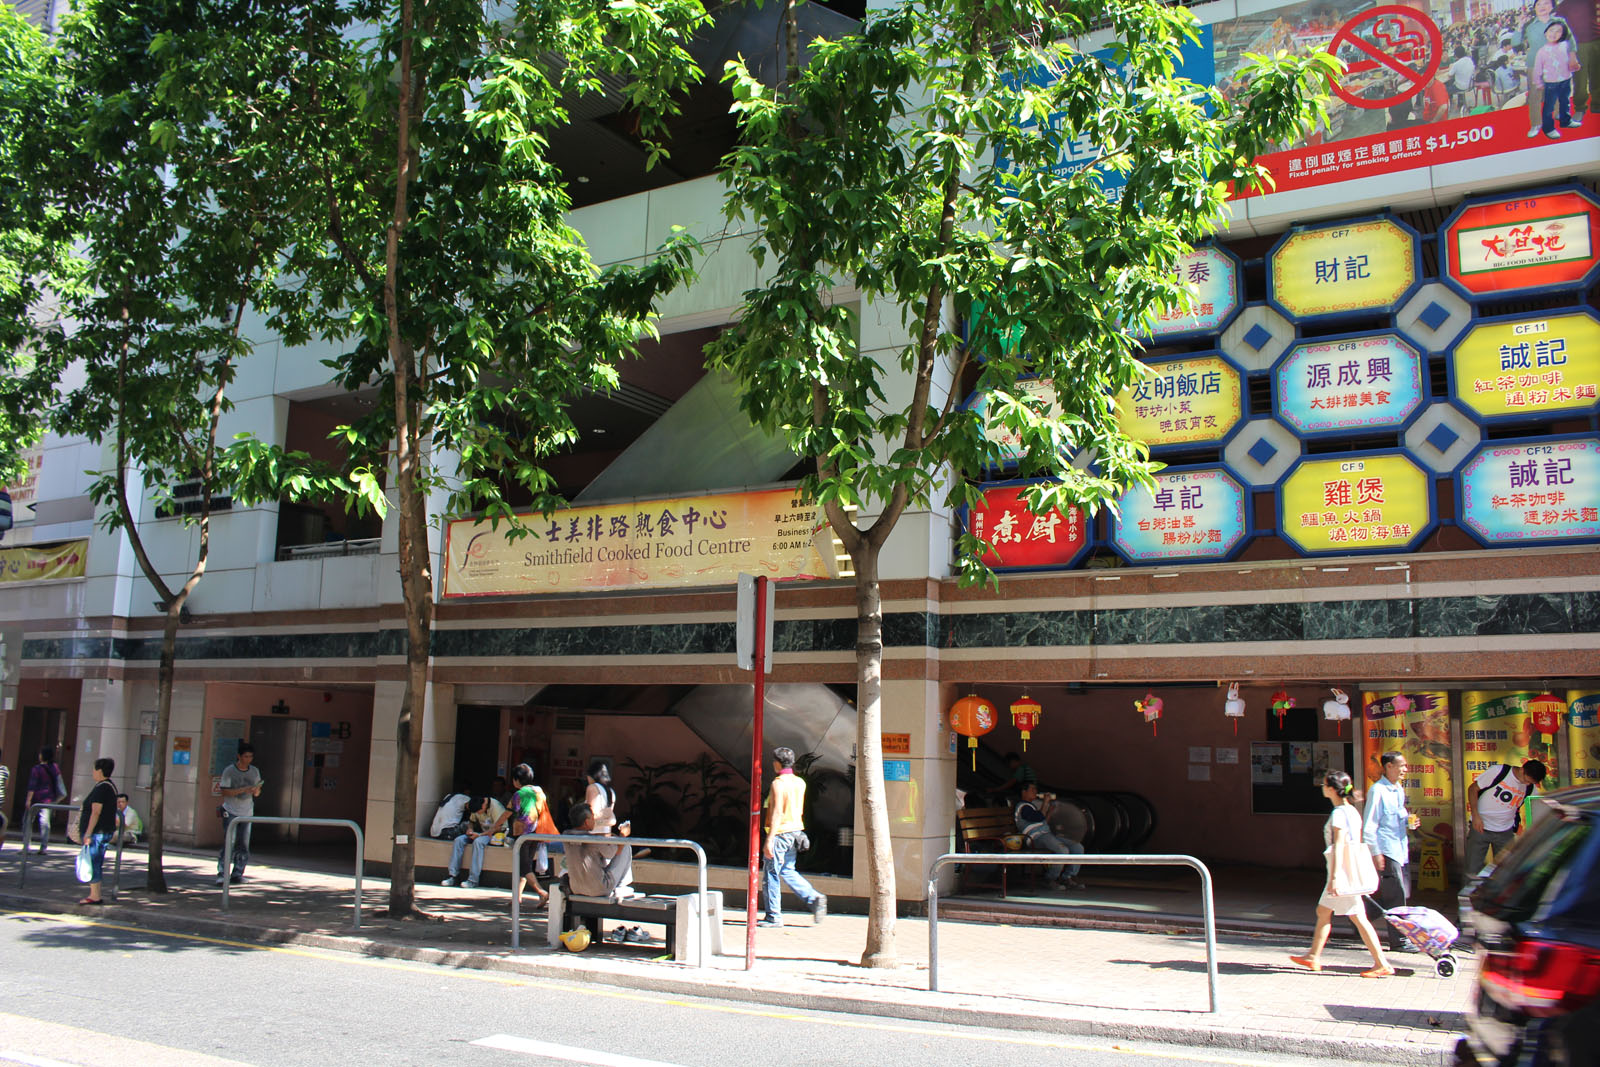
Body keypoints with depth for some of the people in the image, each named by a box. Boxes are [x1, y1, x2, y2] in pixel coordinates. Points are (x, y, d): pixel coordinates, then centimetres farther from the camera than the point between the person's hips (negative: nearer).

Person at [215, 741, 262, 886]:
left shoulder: (255, 771, 10)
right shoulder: (229, 771, -4)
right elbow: (225, 792, -10)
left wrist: (256, 790, -9)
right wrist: (243, 790, -20)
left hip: (246, 812, 4)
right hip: (230, 811, -4)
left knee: (243, 845, 2)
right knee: (228, 843, -11)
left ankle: (238, 874, 9)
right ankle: (222, 873, -6)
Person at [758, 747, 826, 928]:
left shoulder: (778, 783, -15)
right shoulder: (800, 782, 8)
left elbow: (777, 813, -21)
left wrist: (769, 840, -22)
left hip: (780, 833, -8)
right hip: (795, 831, 8)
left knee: (772, 874, 2)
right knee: (788, 871, 18)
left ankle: (773, 916, 7)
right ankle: (814, 899, 4)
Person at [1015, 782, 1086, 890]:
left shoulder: (1032, 805, 29)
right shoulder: (1023, 807, -4)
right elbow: (1040, 817, -17)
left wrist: (1050, 807, 22)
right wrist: (1045, 802, -5)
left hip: (1048, 835, 10)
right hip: (1036, 838, -10)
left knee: (1078, 847, -3)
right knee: (1063, 851, -31)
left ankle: (1068, 877, -5)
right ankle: (1051, 879, -13)